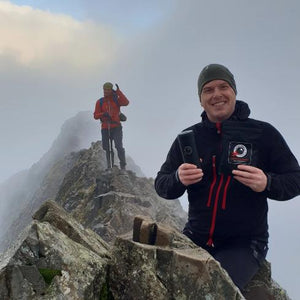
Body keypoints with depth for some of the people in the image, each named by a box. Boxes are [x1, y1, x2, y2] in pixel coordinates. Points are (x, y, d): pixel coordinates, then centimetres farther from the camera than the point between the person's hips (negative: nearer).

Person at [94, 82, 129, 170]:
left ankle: (123, 165, -7)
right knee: (107, 148, 8)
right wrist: (103, 114, -17)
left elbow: (126, 102, -16)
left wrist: (118, 92, -20)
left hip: (116, 127, -2)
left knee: (119, 146, -14)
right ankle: (110, 166, 20)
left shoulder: (116, 99, 4)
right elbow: (95, 116, 3)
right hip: (105, 129, 2)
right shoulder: (99, 102, 7)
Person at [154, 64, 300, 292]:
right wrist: (178, 179, -20)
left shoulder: (263, 133, -4)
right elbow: (161, 185, 4)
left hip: (244, 243, -3)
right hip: (195, 237, 3)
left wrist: (267, 183, -23)